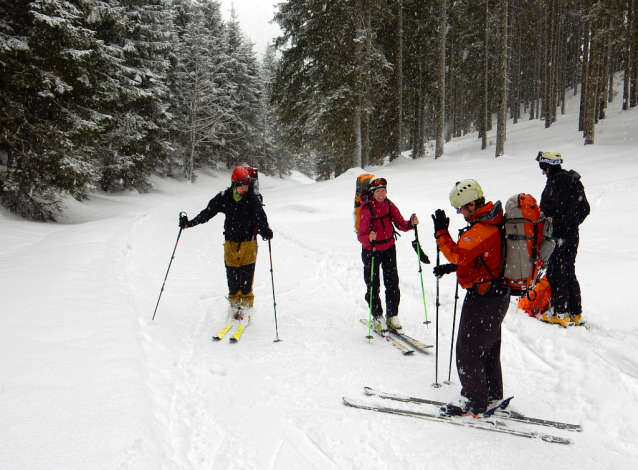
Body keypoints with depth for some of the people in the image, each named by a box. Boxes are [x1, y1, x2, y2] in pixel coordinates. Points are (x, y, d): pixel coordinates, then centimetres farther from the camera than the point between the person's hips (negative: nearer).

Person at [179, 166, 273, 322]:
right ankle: (234, 307, 21)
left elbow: (260, 218, -19)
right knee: (232, 279, 6)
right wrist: (189, 223, 2)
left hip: (248, 244, -2)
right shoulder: (224, 198, -1)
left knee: (246, 280, -2)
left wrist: (265, 231, -39)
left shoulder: (253, 200, -8)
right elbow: (208, 212, 5)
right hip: (231, 243, 2)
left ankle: (246, 309, 13)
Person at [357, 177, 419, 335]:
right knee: (373, 286, 3)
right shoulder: (367, 209, -18)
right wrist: (369, 238, -44)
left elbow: (401, 224, -6)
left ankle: (392, 316, 20)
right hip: (371, 251, -4)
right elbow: (361, 235, -23)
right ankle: (377, 318, 20)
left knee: (392, 284, 6)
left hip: (389, 249, 4)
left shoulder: (390, 206, -3)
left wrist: (411, 223, -26)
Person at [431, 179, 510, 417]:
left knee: (468, 349, -1)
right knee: (488, 348, 20)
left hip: (483, 298, -11)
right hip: (497, 294, 11)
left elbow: (458, 254, -29)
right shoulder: (491, 222, 11)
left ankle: (474, 401, 9)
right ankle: (492, 395, 32)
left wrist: (441, 231, -21)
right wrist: (451, 267, 11)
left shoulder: (482, 229, -23)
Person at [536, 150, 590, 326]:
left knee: (556, 273, -2)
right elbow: (585, 208, 14)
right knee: (569, 272, 15)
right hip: (573, 235, 9)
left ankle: (560, 313, 0)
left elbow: (549, 212, -23)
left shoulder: (554, 183, -17)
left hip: (557, 236, -9)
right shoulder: (575, 182, 10)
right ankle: (575, 312, 20)